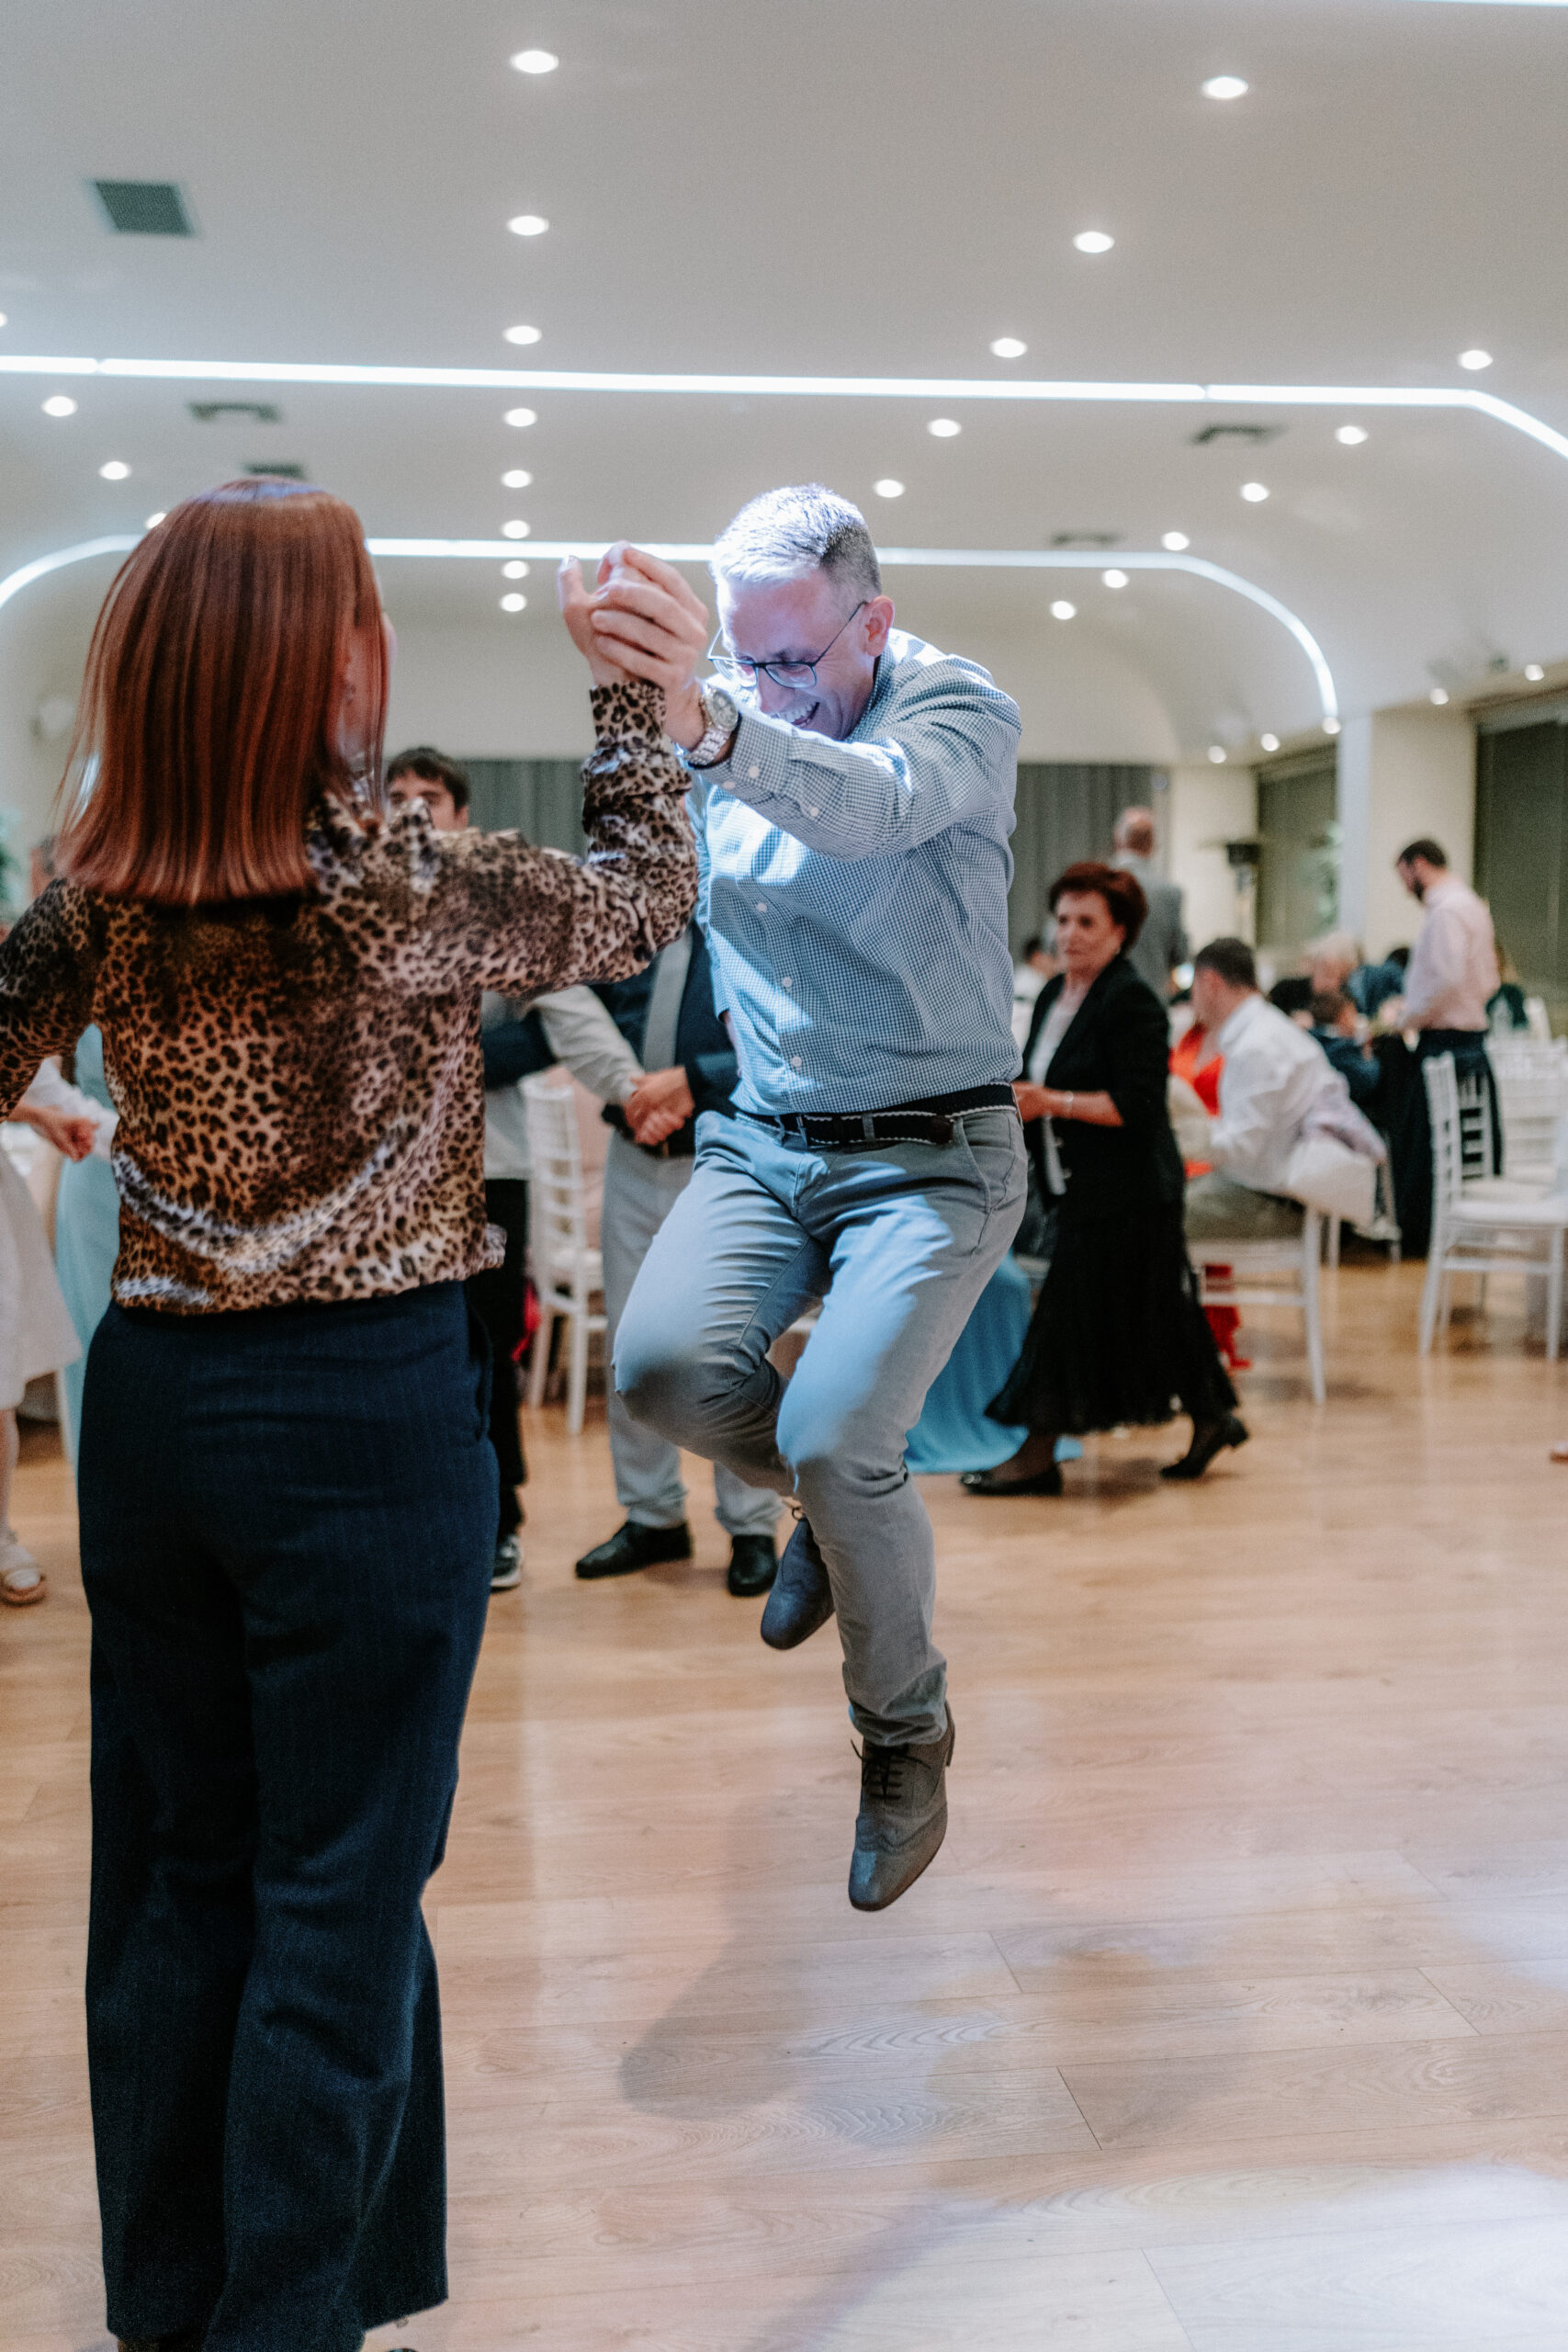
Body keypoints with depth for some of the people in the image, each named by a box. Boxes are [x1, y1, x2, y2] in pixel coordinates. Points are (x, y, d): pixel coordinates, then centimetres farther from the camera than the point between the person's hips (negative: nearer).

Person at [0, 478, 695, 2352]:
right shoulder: (408, 884, -15)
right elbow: (644, 895, 2)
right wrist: (633, 682, 15)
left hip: (152, 1403, 6)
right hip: (370, 1411, -5)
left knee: (172, 1870, 17)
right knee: (339, 1896, 7)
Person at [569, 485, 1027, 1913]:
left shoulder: (963, 710, -10)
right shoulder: (729, 716, 5)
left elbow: (875, 807, -36)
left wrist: (708, 725, -53)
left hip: (934, 1152, -4)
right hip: (763, 1141, 5)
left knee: (833, 1439, -21)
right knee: (662, 1368, -22)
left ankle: (907, 1736, 9)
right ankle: (837, 1505, 14)